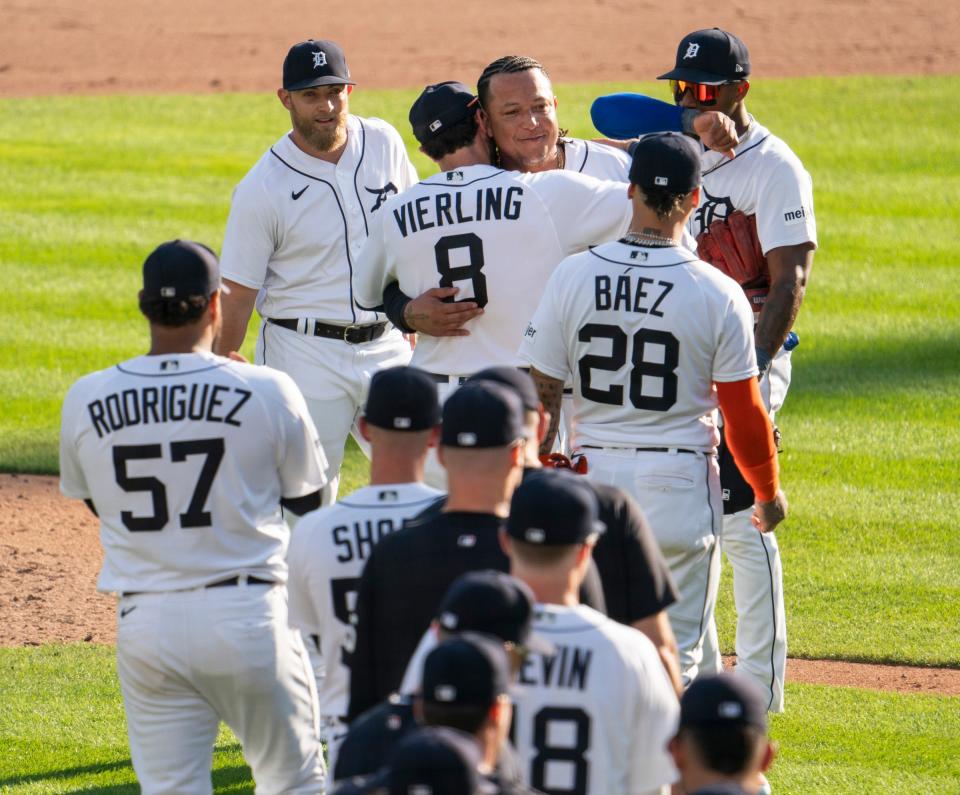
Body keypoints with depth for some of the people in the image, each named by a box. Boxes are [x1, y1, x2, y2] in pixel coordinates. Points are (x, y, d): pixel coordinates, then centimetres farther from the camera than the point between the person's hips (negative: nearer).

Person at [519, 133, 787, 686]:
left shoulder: (572, 277, -3)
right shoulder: (717, 293, -9)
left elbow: (540, 396, 2)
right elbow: (744, 415, -3)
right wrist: (769, 491, 13)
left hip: (593, 473, 2)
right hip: (680, 484, -2)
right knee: (676, 655, 4)